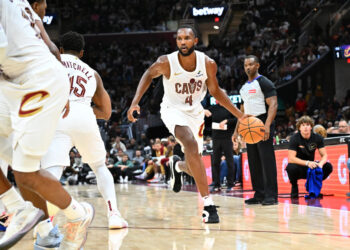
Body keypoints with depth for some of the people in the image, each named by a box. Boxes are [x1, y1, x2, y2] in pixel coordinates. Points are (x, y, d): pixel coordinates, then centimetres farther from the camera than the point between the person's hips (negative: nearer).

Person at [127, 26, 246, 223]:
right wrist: (135, 102, -10)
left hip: (195, 112, 4)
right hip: (173, 109, -4)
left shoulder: (208, 64, -16)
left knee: (194, 164, 9)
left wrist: (240, 115, -3)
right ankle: (208, 203, -34)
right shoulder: (166, 63, -21)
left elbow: (215, 91, 0)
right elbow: (149, 75, 0)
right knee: (191, 143, -32)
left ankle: (177, 165, 51)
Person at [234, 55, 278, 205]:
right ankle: (259, 194, 13)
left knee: (267, 160, -10)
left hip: (262, 124, -9)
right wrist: (237, 130, 19)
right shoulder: (244, 87, 20)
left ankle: (271, 196, -9)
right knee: (254, 162, 8)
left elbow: (273, 105, -15)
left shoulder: (264, 83, -5)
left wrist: (267, 125, -27)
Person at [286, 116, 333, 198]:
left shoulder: (317, 138, -5)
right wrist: (307, 163, -35)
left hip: (311, 167, 4)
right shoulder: (295, 138, -15)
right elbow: (291, 159, -22)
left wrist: (320, 164, -29)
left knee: (328, 167, -20)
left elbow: (324, 155, -6)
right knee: (291, 167, -37)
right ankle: (294, 186, -5)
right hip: (298, 166, -3)